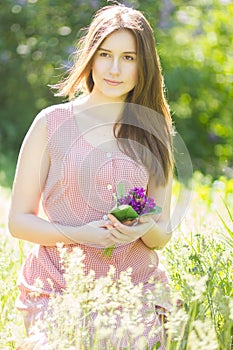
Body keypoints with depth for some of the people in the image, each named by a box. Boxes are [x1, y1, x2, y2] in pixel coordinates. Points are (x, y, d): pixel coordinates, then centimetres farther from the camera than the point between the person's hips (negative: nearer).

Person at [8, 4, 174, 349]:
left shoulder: (153, 134, 10)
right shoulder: (52, 123, 3)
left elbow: (162, 235, 13)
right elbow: (19, 220, 2)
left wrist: (146, 229, -9)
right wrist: (79, 235, -13)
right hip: (57, 289, -2)